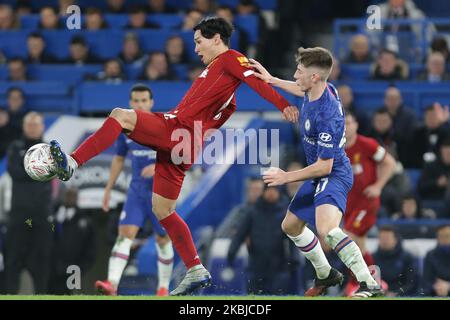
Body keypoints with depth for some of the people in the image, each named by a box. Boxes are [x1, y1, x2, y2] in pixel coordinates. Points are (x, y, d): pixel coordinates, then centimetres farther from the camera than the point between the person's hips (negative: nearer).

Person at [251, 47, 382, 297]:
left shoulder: (327, 116, -32)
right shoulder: (320, 89, -7)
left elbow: (324, 166, -26)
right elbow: (302, 91, 23)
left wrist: (286, 177, -17)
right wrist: (273, 80, 25)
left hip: (334, 175, -11)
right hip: (319, 176, 11)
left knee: (326, 228, -35)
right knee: (290, 225, 24)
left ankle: (370, 285, -38)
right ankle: (326, 275, 40)